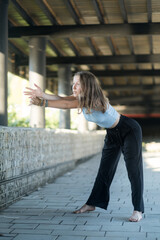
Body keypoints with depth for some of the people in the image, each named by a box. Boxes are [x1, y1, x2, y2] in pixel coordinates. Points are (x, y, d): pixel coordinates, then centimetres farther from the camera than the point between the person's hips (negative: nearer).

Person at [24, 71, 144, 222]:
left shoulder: (96, 101, -32)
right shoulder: (80, 99, -8)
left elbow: (67, 105, -40)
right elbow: (63, 99, -25)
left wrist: (42, 103, -44)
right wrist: (42, 95, -41)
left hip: (129, 131, -8)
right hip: (112, 134, 8)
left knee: (134, 170, -9)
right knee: (104, 170, 9)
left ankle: (138, 210, -6)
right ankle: (92, 204, 15)